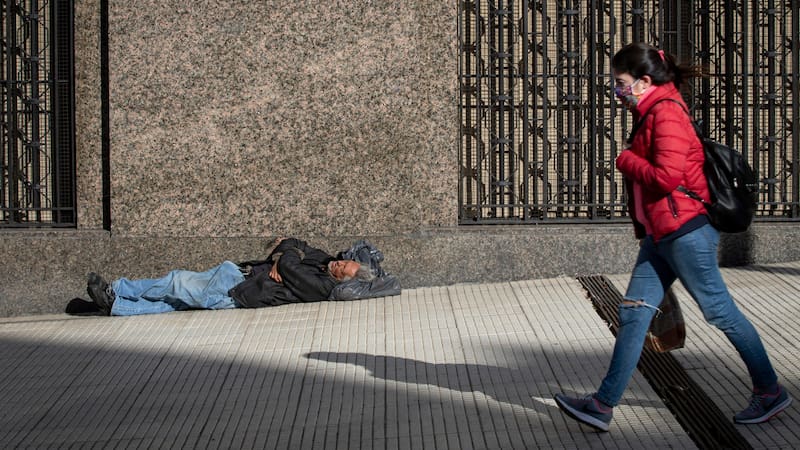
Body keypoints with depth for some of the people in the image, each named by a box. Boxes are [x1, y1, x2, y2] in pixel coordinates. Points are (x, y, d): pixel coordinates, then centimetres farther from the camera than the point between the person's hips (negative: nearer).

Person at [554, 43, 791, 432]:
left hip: (686, 232, -10)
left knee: (720, 311, 1)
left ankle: (770, 392, 18)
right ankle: (603, 405, 7)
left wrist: (625, 160, -9)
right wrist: (644, 230, 15)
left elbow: (666, 177, -25)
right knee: (633, 313, 5)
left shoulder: (667, 113, -14)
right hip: (660, 236, 10)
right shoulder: (651, 114, 16)